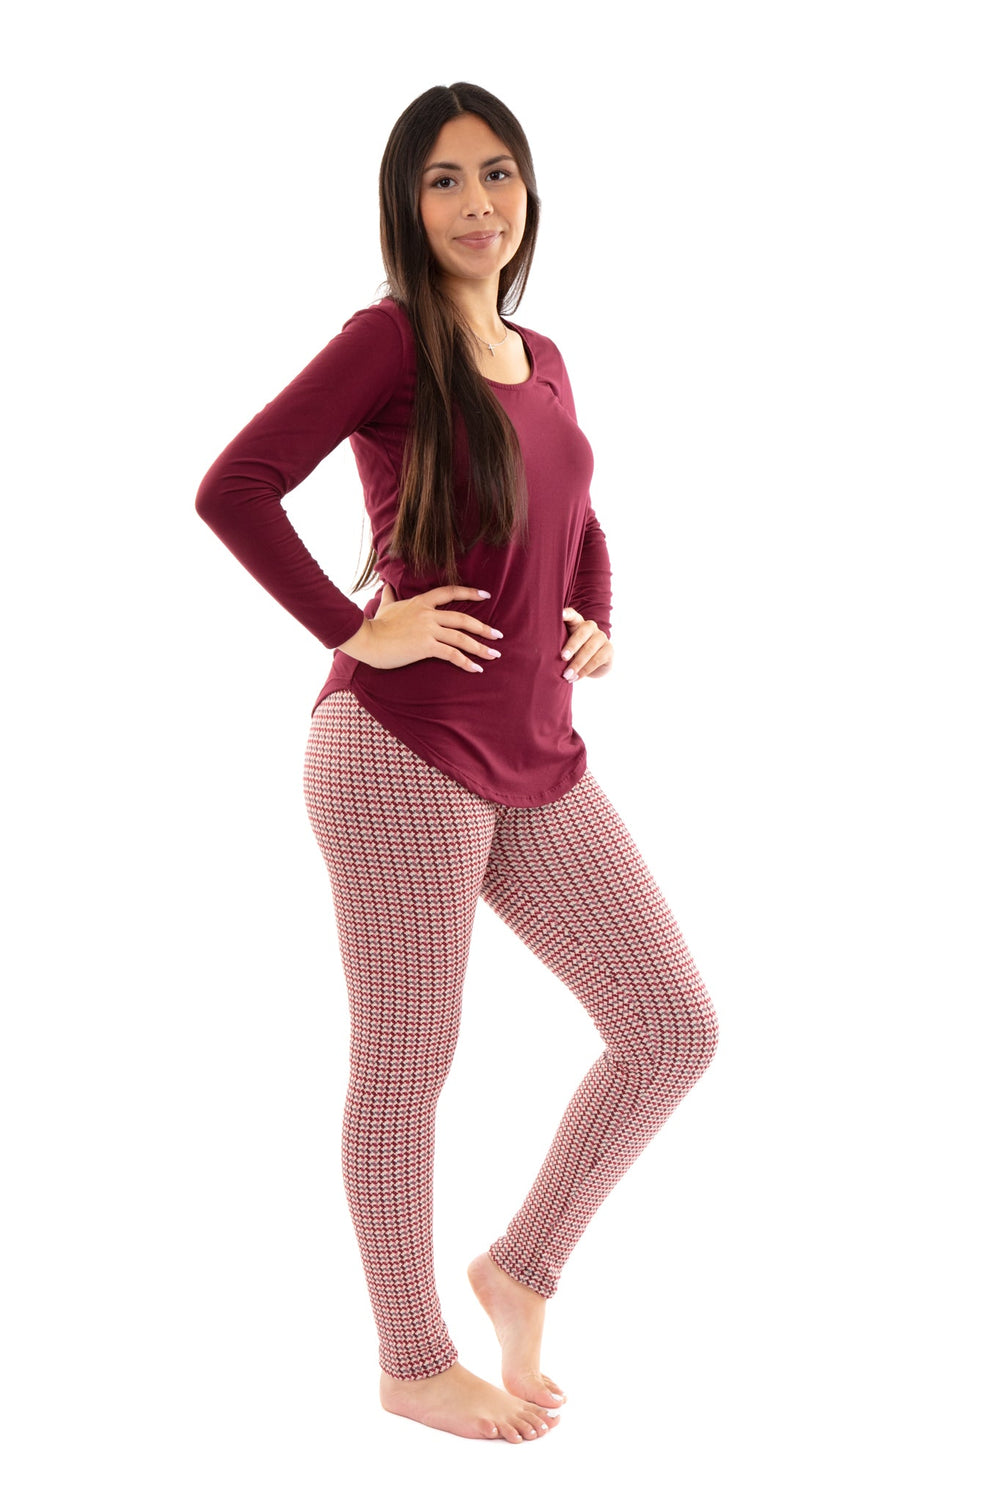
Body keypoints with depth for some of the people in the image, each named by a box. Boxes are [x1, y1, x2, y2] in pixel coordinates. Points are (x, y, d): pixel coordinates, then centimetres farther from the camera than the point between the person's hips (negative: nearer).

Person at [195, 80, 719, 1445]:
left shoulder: (542, 359, 15)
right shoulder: (391, 339, -8)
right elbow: (233, 489, -18)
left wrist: (595, 625, 12)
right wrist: (356, 632, -15)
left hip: (537, 761, 8)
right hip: (408, 749, -7)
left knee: (674, 1031, 8)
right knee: (405, 1070, 5)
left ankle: (523, 1270, 25)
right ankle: (415, 1367, 21)